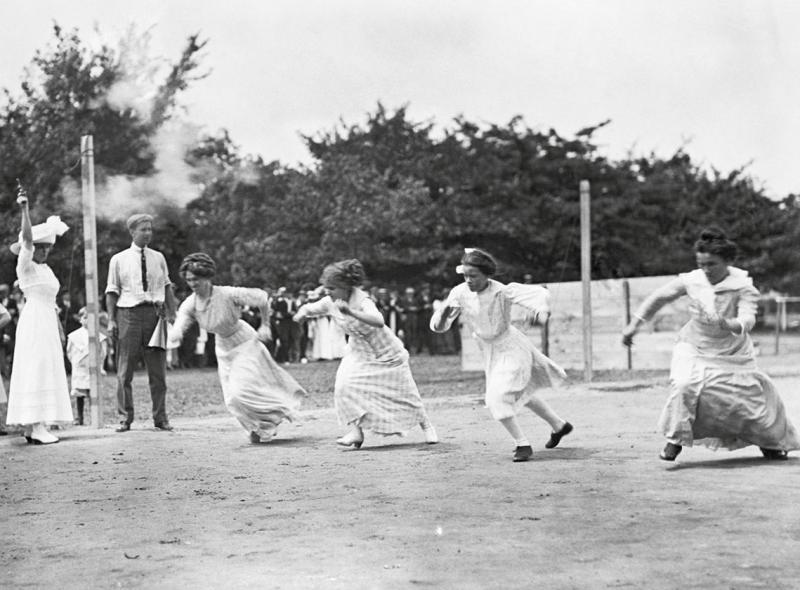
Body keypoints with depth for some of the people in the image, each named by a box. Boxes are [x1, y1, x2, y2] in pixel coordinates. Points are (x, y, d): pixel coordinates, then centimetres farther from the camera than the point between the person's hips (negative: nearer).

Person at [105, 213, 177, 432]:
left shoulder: (158, 258, 12)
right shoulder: (119, 260, 5)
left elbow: (167, 287, 16)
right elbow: (112, 291, 4)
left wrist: (172, 314, 9)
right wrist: (111, 320, -3)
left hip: (155, 313, 2)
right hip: (129, 314, -2)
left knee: (158, 371, 4)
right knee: (125, 371, 1)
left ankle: (160, 418, 12)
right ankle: (125, 419, 7)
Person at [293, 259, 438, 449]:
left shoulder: (362, 301, -33)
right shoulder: (330, 303, -14)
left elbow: (379, 321, -52)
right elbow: (310, 308, 3)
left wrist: (351, 312, -61)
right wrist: (302, 312, -21)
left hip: (386, 353, -5)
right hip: (359, 353, 5)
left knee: (404, 392, 6)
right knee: (345, 384, -20)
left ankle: (426, 426, 30)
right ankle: (356, 431, -12)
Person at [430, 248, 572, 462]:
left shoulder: (502, 291, -27)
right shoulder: (460, 293, -16)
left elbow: (538, 293, -35)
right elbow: (438, 326, -16)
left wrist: (541, 308, -58)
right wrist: (444, 314, -39)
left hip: (511, 348, -7)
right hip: (490, 352, 7)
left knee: (497, 398, -19)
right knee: (521, 393, 23)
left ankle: (522, 444, -2)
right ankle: (559, 425, 45)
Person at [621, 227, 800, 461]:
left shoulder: (743, 286, -19)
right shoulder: (690, 280, -14)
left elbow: (747, 320, -32)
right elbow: (658, 297, 1)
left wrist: (728, 324, -54)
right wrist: (634, 325, 3)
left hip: (733, 354, 0)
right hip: (694, 348, 0)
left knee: (755, 396, 5)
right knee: (684, 385, -28)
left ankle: (770, 442, 37)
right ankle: (675, 440, -10)